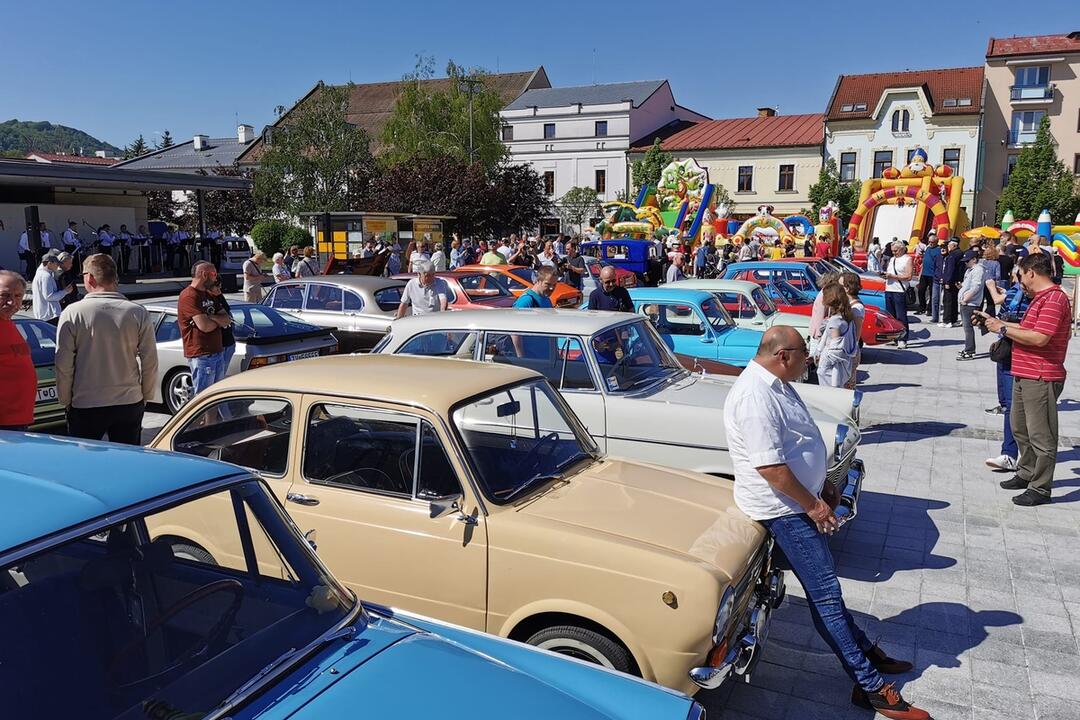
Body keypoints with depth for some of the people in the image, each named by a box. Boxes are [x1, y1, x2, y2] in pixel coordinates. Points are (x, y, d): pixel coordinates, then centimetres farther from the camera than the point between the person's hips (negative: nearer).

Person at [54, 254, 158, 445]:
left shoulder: (72, 313, -9)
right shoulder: (139, 313, -5)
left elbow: (64, 364, -6)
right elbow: (150, 361, -2)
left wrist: (66, 400, 7)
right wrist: (146, 396, 11)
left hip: (85, 406, -1)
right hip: (130, 403, 2)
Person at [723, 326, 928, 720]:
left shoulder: (776, 384, 7)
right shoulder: (754, 397, -27)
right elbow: (769, 467, -29)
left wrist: (822, 485, 18)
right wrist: (812, 505, -19)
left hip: (801, 498, 10)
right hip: (784, 507, -10)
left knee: (825, 582, 21)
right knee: (825, 592, -4)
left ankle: (863, 649, 35)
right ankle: (870, 686, 4)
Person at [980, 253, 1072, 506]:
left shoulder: (1054, 299, -17)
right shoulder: (1040, 297, 17)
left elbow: (1039, 338, -25)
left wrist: (1003, 329, -16)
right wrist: (999, 323, 13)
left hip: (1041, 378, -11)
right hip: (1024, 375, 11)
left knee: (1040, 436, -2)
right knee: (1020, 429, 20)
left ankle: (1041, 488, 5)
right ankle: (1026, 474, 33)